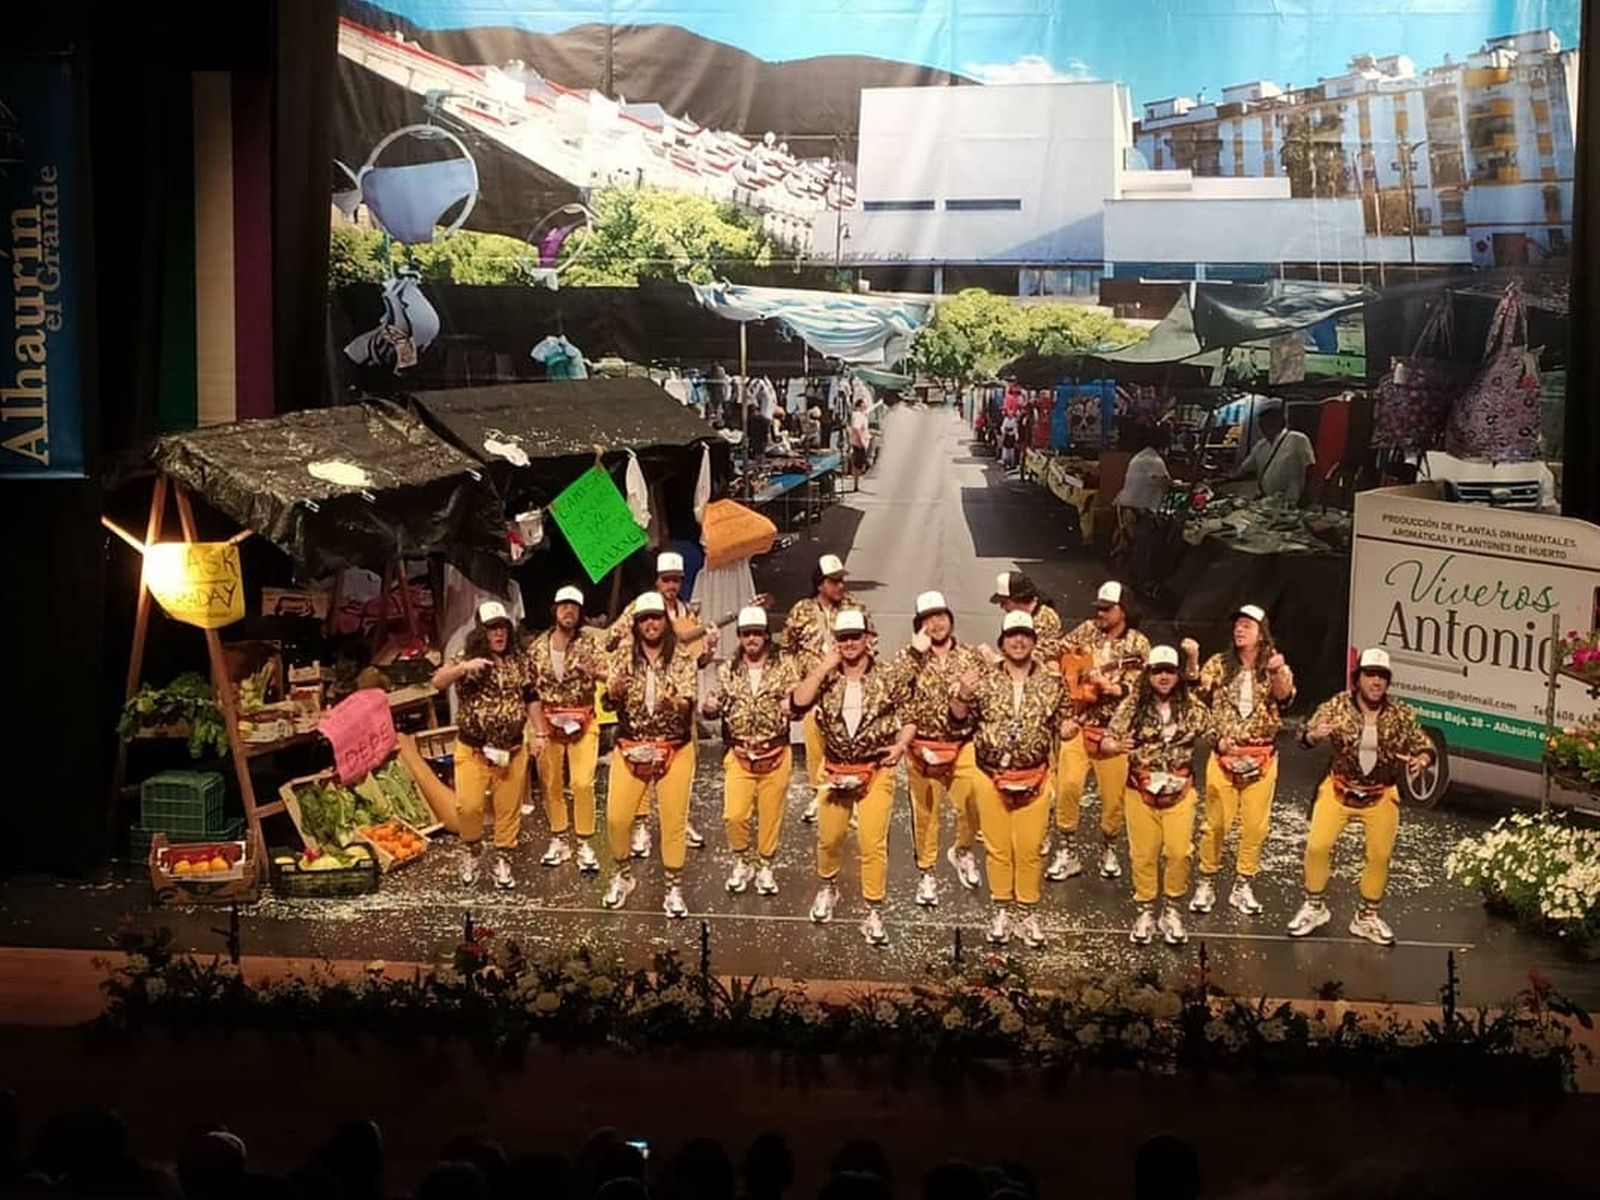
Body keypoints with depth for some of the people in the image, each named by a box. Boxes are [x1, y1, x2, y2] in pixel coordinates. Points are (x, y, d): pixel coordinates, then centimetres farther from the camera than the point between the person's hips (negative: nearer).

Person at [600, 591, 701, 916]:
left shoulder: (683, 660, -2)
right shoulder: (625, 659, 3)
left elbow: (688, 704, -13)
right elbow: (609, 703, -4)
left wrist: (675, 701, -36)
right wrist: (614, 691, -28)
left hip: (675, 750, -1)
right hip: (631, 748, 1)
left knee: (673, 821, 0)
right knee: (616, 817, -4)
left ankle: (674, 889, 12)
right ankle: (623, 876, 20)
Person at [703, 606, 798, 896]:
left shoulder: (784, 666, 0)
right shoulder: (728, 670, 6)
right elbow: (714, 708, 11)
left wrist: (791, 705, -25)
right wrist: (711, 707, -13)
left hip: (775, 754, -1)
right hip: (739, 755, 1)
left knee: (770, 814, 6)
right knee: (734, 815, -9)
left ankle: (765, 868, 25)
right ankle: (741, 863, 16)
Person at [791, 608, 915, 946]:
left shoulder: (889, 678, -4)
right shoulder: (826, 677, 1)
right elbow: (800, 701, -16)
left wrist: (902, 744, -12)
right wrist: (824, 666, -16)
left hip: (876, 770, -3)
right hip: (835, 770, 3)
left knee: (873, 842, -10)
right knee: (829, 837, 15)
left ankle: (874, 913, -1)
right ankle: (827, 888, 43)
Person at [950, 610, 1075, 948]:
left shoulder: (1051, 683, 1)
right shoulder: (985, 679, -2)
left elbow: (1062, 720, 7)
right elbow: (959, 717, -1)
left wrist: (1067, 727, -15)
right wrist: (963, 693, -20)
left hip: (1034, 777, 0)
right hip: (991, 775, 0)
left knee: (1030, 848, 4)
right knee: (997, 846, 7)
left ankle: (1029, 913, 17)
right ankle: (1001, 910, 20)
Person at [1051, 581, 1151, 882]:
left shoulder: (1138, 644, 1)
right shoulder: (1086, 632, 6)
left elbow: (1142, 687, -6)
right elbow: (1060, 656, 14)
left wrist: (1112, 687, -21)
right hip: (1078, 724, 1)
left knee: (1114, 793, 2)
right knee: (1067, 786, -10)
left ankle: (1108, 851, 25)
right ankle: (1067, 852, 3)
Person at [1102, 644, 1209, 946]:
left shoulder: (1191, 705, -3)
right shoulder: (1132, 705, -6)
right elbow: (1107, 740, -10)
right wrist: (1117, 746, -30)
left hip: (1179, 790, 0)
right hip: (1142, 790, 0)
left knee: (1179, 851, -5)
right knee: (1143, 853, 6)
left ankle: (1172, 911, 13)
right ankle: (1145, 912, 21)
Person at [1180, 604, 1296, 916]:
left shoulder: (1276, 669, 1)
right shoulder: (1219, 664, 3)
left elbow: (1284, 698, -17)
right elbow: (1197, 689, -11)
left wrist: (1278, 672, -37)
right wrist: (1192, 659, -27)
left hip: (1261, 757, 0)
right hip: (1224, 754, 0)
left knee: (1256, 824, 5)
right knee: (1215, 822, 2)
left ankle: (1243, 886, 17)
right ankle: (1206, 883, 13)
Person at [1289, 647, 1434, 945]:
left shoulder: (1400, 715, -8)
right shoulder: (1338, 706, -12)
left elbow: (1425, 746, -2)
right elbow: (1307, 737, -16)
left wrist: (1421, 759, -27)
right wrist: (1314, 735, -41)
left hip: (1381, 796, 1)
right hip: (1339, 789, -1)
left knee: (1380, 855, 5)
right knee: (1317, 846, -8)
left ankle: (1367, 917, 26)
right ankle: (1314, 907, 15)